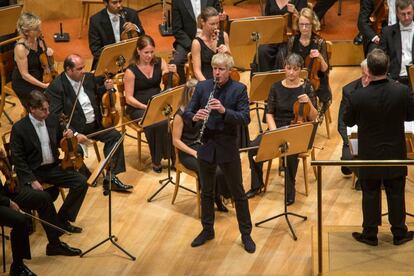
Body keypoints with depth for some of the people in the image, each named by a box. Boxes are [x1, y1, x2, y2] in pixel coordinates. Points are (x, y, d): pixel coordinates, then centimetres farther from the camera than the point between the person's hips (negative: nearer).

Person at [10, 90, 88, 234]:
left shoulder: (52, 120, 3)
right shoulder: (19, 128, -13)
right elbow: (18, 159, -12)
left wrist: (66, 136, -5)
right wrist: (32, 180, -21)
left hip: (53, 168, 6)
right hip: (32, 172, -5)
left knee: (81, 182, -11)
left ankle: (62, 219, 2)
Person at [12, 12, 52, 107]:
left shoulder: (38, 40, -4)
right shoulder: (20, 47, -24)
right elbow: (25, 74, -22)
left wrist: (47, 51, -5)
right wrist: (43, 85, -28)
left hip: (38, 77, 6)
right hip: (23, 83, -6)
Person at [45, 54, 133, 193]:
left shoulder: (88, 78, 6)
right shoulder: (56, 87, -15)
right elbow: (56, 118, -19)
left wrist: (105, 88, 3)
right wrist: (75, 134, -28)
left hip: (94, 124, 6)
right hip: (74, 128, -6)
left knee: (115, 136, -12)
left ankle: (111, 178, -10)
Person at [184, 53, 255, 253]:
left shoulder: (239, 89, -7)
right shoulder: (202, 87, 1)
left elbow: (245, 118, -14)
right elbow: (186, 113, 0)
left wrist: (224, 110, -29)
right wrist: (194, 117, -23)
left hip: (228, 147, -3)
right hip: (206, 146, 3)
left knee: (238, 192, 6)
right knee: (206, 191, 15)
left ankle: (246, 234, 17)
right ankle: (207, 230, 30)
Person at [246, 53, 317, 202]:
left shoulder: (306, 88, -2)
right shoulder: (276, 87, 5)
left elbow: (313, 117, -3)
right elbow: (269, 113, 6)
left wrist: (309, 103, -22)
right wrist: (273, 131, -11)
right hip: (277, 128, 3)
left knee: (291, 153, -37)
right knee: (254, 148, -25)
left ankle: (290, 189, -13)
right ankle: (257, 184, 0)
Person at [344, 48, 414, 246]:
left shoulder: (358, 96, -22)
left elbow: (348, 121, -6)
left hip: (369, 155, -1)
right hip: (395, 154, 1)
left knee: (370, 194, 13)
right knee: (396, 194, 15)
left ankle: (370, 234, 24)